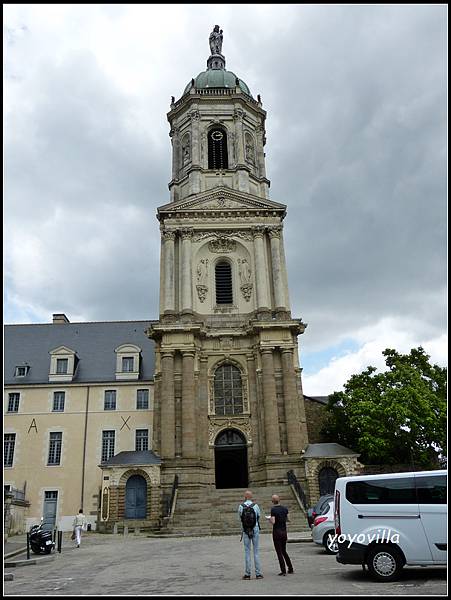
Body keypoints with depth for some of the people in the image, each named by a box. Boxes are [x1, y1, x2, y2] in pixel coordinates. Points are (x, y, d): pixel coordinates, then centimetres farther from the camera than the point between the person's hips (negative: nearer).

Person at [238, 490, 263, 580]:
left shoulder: (241, 506, -6)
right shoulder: (255, 506, -5)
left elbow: (240, 517, 9)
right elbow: (258, 517, 9)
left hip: (245, 531, 0)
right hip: (255, 530, 0)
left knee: (247, 551, 7)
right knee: (256, 551, 7)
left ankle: (247, 574, 9)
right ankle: (258, 573, 8)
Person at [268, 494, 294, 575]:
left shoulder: (273, 509, -15)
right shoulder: (285, 508, 2)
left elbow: (273, 522, -21)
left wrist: (270, 519, -1)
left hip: (277, 532, -6)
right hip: (284, 531, 6)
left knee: (279, 552, 2)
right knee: (284, 551, 19)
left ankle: (283, 570, 3)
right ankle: (290, 569, 21)